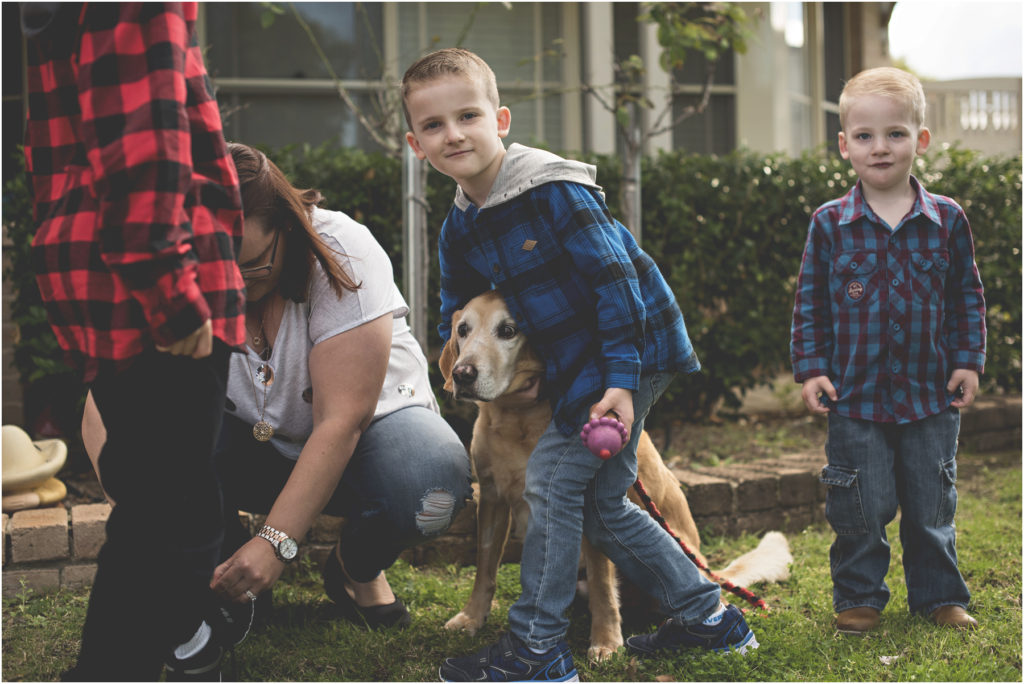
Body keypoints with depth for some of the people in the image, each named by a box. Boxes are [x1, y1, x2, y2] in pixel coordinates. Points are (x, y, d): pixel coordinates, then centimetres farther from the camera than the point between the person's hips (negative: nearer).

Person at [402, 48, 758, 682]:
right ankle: (707, 615, 23)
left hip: (635, 348, -9)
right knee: (602, 503, 11)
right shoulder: (460, 227, 5)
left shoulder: (553, 191, -20)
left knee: (552, 478, -11)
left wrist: (620, 380, -25)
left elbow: (616, 281, -22)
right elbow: (457, 310, 20)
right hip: (576, 365, 9)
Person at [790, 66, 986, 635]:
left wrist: (968, 360, 2)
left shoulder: (947, 220, 0)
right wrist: (811, 369, -3)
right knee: (861, 509, 3)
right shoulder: (830, 224, -3)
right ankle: (859, 598, 20)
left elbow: (967, 296, 8)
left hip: (932, 395, 1)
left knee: (933, 506, 11)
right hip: (854, 396, -1)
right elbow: (810, 303, 3)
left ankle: (940, 595, 27)